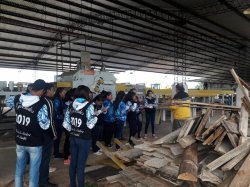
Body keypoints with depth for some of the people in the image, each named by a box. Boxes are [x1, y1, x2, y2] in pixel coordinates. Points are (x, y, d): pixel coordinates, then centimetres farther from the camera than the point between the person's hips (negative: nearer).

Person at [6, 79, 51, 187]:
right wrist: (47, 118, -3)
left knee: (19, 169, 22)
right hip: (35, 143, -5)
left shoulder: (17, 99, -5)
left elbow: (7, 102, 19)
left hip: (20, 141, 5)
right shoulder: (41, 104, -23)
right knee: (34, 171, 11)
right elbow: (45, 126, -20)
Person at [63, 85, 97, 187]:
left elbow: (65, 123, 2)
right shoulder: (89, 106, -14)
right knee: (81, 164, 5)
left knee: (73, 162, 17)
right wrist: (95, 117, -1)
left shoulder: (71, 105, 2)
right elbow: (90, 124, -18)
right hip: (84, 139, -5)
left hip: (73, 138, 6)